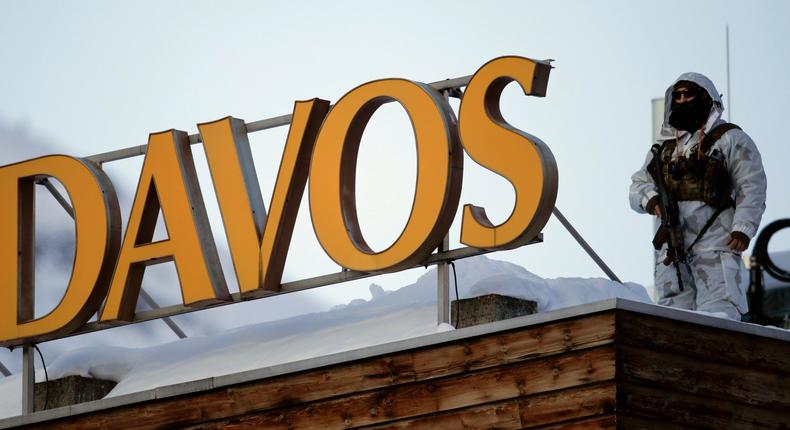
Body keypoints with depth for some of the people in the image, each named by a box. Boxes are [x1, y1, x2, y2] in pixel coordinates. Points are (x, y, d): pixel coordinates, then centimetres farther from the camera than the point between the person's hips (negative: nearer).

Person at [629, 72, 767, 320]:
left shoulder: (730, 139, 7)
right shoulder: (664, 147, 25)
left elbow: (752, 187, -2)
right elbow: (638, 185, 20)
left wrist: (743, 228, -16)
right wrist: (651, 200, -4)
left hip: (717, 246, -6)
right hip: (673, 249, 6)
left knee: (717, 315, -18)